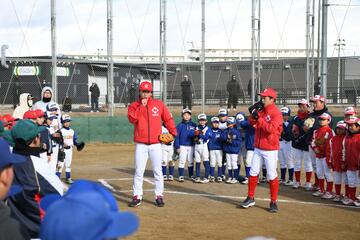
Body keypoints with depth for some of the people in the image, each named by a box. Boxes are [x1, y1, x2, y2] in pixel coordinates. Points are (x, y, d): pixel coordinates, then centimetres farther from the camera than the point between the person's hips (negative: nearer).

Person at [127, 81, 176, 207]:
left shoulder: (159, 104, 5)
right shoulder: (134, 106, 4)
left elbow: (168, 119, 8)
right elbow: (132, 119, -14)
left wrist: (173, 133, 0)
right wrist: (142, 106, -15)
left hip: (156, 144, 0)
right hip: (140, 145, 0)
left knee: (158, 171, 5)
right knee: (138, 171, 1)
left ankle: (159, 196, 12)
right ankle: (137, 197, 7)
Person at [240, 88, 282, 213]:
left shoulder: (276, 113, -14)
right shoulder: (261, 110, 8)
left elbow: (271, 129, -26)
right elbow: (252, 122, 12)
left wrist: (258, 118, -27)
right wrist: (253, 112, -5)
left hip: (270, 149, -7)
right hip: (258, 148, 7)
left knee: (272, 176, -1)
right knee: (253, 173, 10)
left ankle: (273, 202, 8)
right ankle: (250, 198, 21)